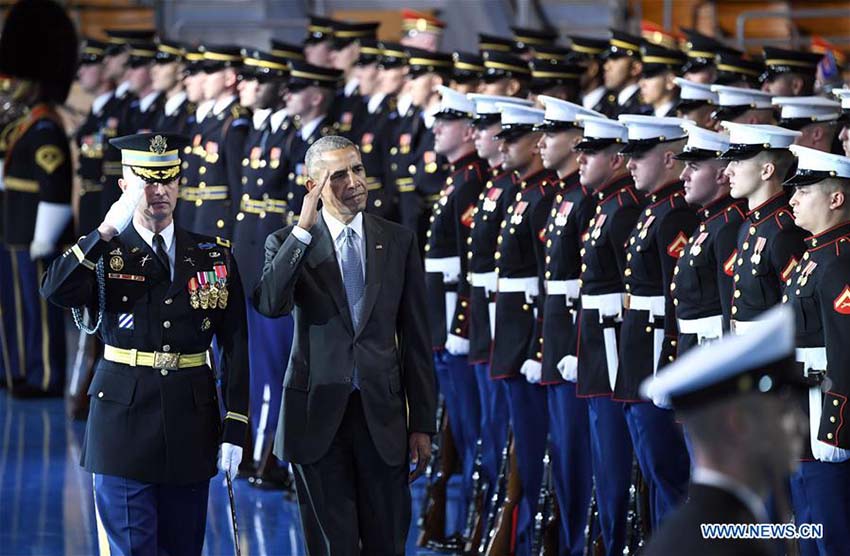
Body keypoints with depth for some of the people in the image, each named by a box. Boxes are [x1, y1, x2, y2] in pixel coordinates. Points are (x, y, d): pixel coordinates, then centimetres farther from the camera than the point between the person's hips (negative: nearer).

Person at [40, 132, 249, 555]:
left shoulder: (214, 255, 7)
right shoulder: (102, 253, 2)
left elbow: (235, 346, 5)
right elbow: (55, 292, -20)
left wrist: (235, 429, -2)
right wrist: (108, 231, -24)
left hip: (192, 421, 2)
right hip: (124, 419, -2)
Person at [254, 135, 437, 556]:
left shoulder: (398, 242, 6)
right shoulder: (288, 243, 1)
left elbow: (415, 337, 6)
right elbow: (271, 305, -20)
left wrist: (422, 424, 4)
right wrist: (304, 228, -22)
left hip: (381, 413, 1)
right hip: (318, 413, -1)